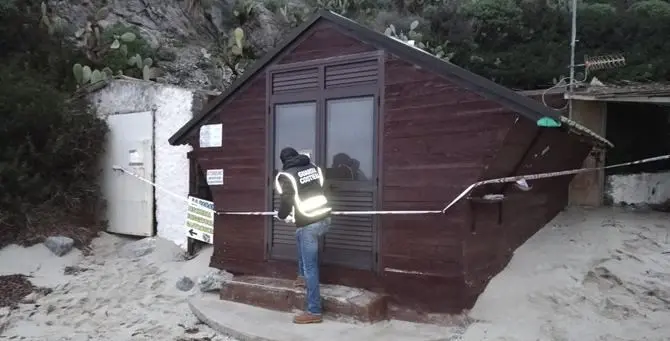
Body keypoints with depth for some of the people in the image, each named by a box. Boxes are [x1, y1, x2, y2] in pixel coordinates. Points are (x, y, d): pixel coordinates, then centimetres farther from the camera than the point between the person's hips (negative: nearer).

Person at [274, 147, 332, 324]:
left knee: (310, 266, -2)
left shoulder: (286, 175, -5)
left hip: (309, 223, -7)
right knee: (300, 237, 35)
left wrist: (282, 215, 12)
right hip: (325, 217, 7)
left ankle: (314, 312, 2)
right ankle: (303, 275, 40)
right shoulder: (313, 167, 13)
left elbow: (286, 200, -11)